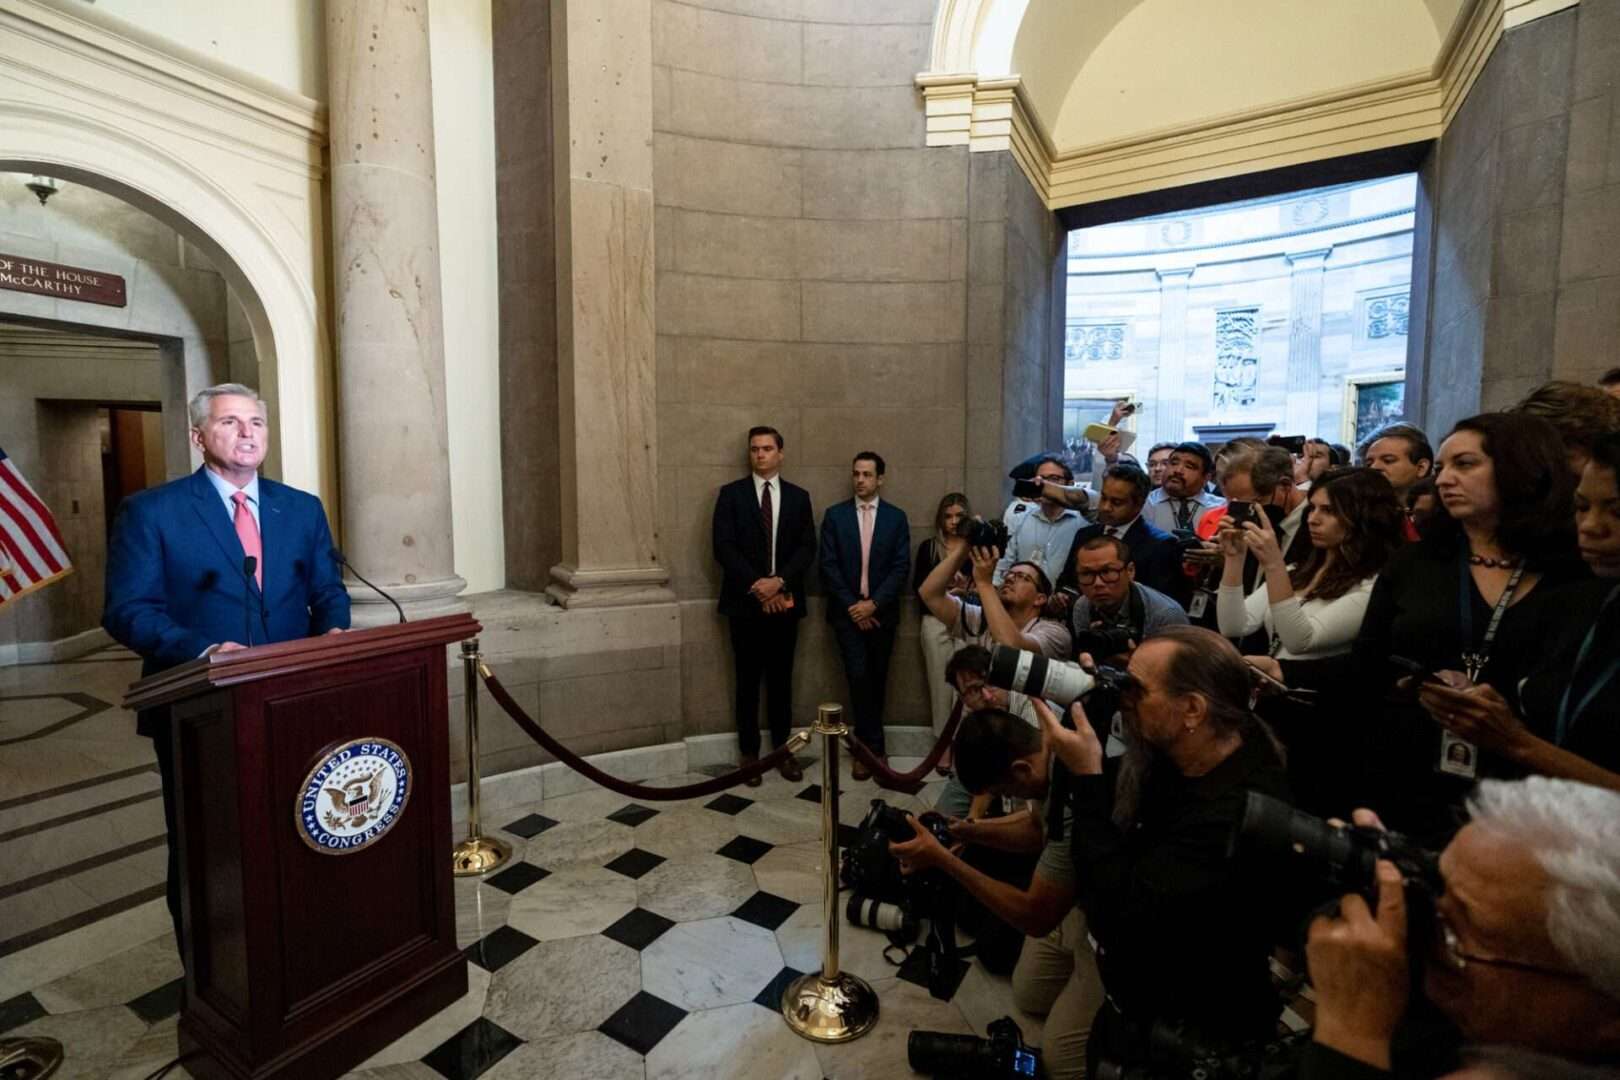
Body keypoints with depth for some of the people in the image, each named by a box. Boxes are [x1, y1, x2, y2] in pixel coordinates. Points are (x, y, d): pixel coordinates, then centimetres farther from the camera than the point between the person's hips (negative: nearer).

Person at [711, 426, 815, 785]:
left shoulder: (798, 496, 8)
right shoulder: (731, 493, 2)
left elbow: (807, 548, 1)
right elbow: (724, 546, -6)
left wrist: (779, 582, -13)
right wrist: (757, 585, -14)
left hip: (785, 601, 2)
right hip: (746, 601, -2)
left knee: (781, 679, 10)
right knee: (748, 681, 6)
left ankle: (784, 750, 21)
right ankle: (749, 753, 18)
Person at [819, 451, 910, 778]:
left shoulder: (896, 517, 3)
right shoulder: (835, 515, 2)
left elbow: (901, 567, -3)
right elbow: (828, 565, -3)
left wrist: (874, 604, -13)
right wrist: (852, 605, -10)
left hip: (881, 611, 1)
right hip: (848, 611, -1)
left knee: (877, 680, 9)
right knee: (858, 677, -9)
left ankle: (866, 746, 26)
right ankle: (873, 747, 6)